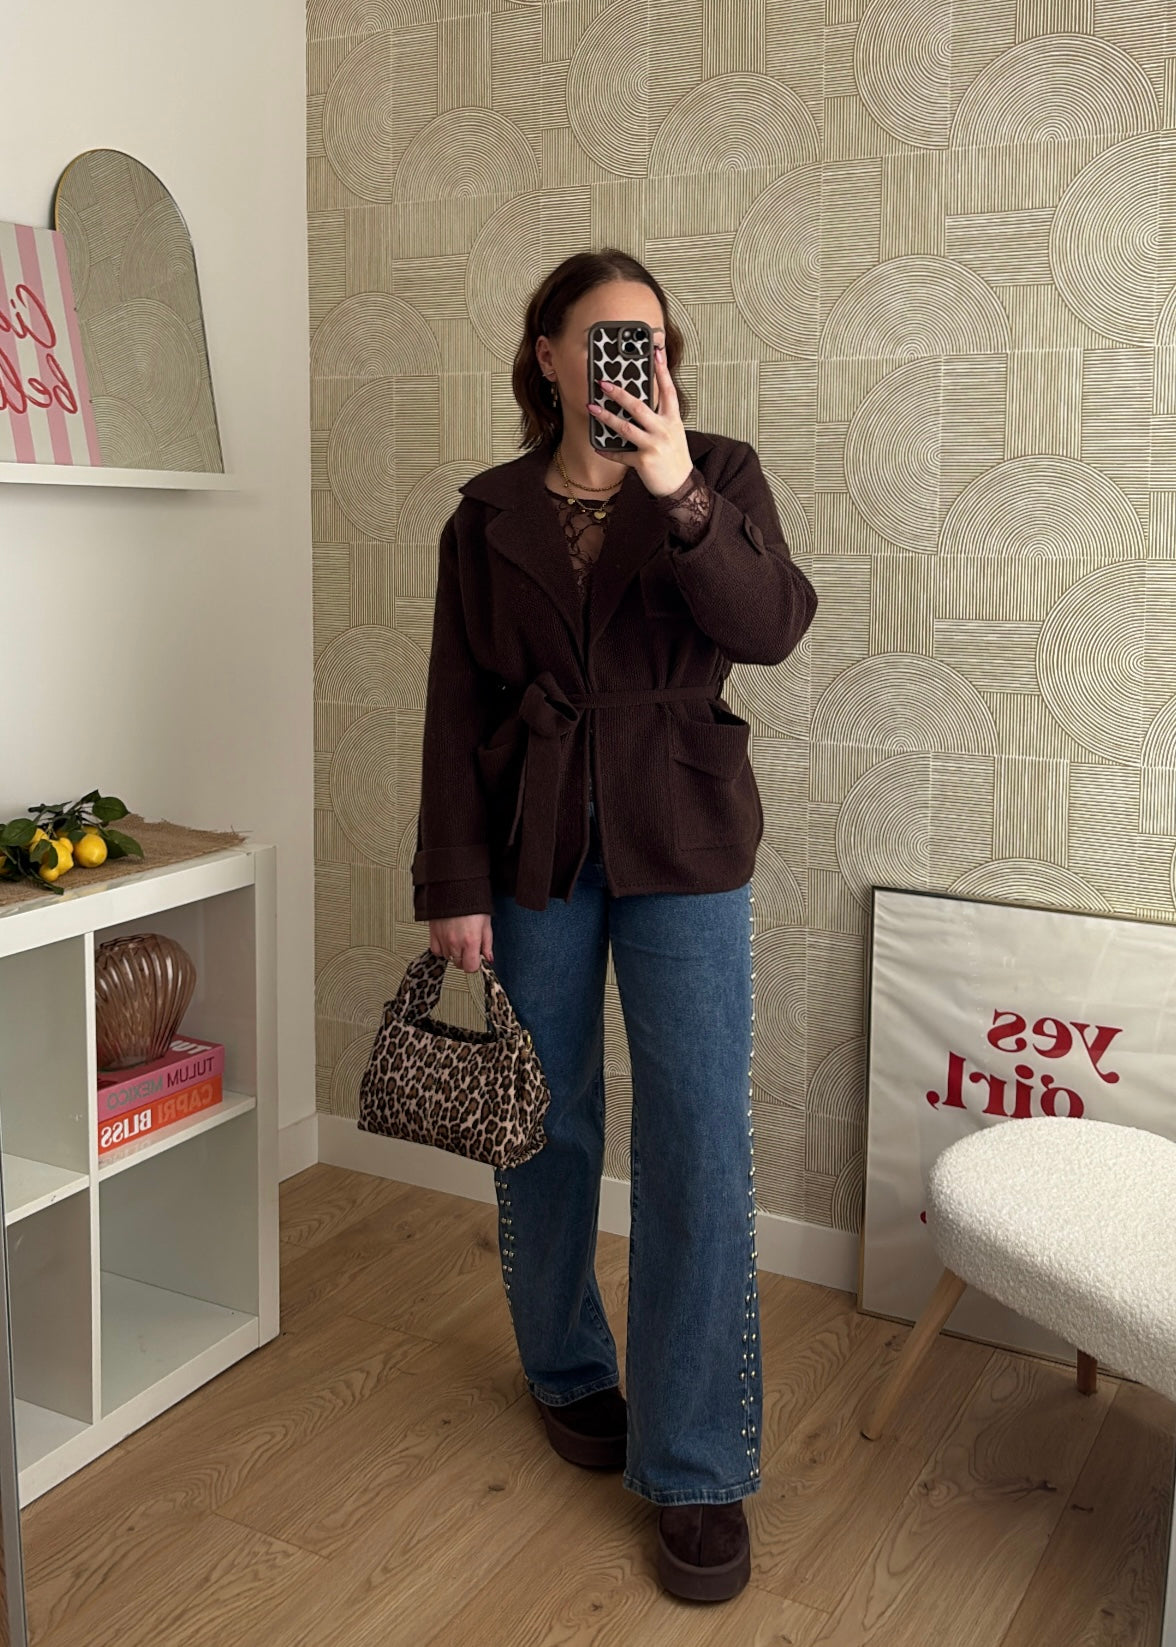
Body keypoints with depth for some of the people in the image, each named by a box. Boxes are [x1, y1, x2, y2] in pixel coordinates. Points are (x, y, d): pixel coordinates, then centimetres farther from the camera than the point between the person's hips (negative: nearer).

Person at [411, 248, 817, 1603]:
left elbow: (773, 626, -15)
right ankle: (568, 1371, 36)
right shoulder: (490, 514, 5)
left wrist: (679, 494, -28)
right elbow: (457, 711, 2)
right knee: (545, 1123, 12)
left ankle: (697, 1467, 9)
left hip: (680, 844, -1)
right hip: (530, 845, 2)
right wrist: (453, 885, -3)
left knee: (699, 1149, -4)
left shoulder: (715, 475, 2)